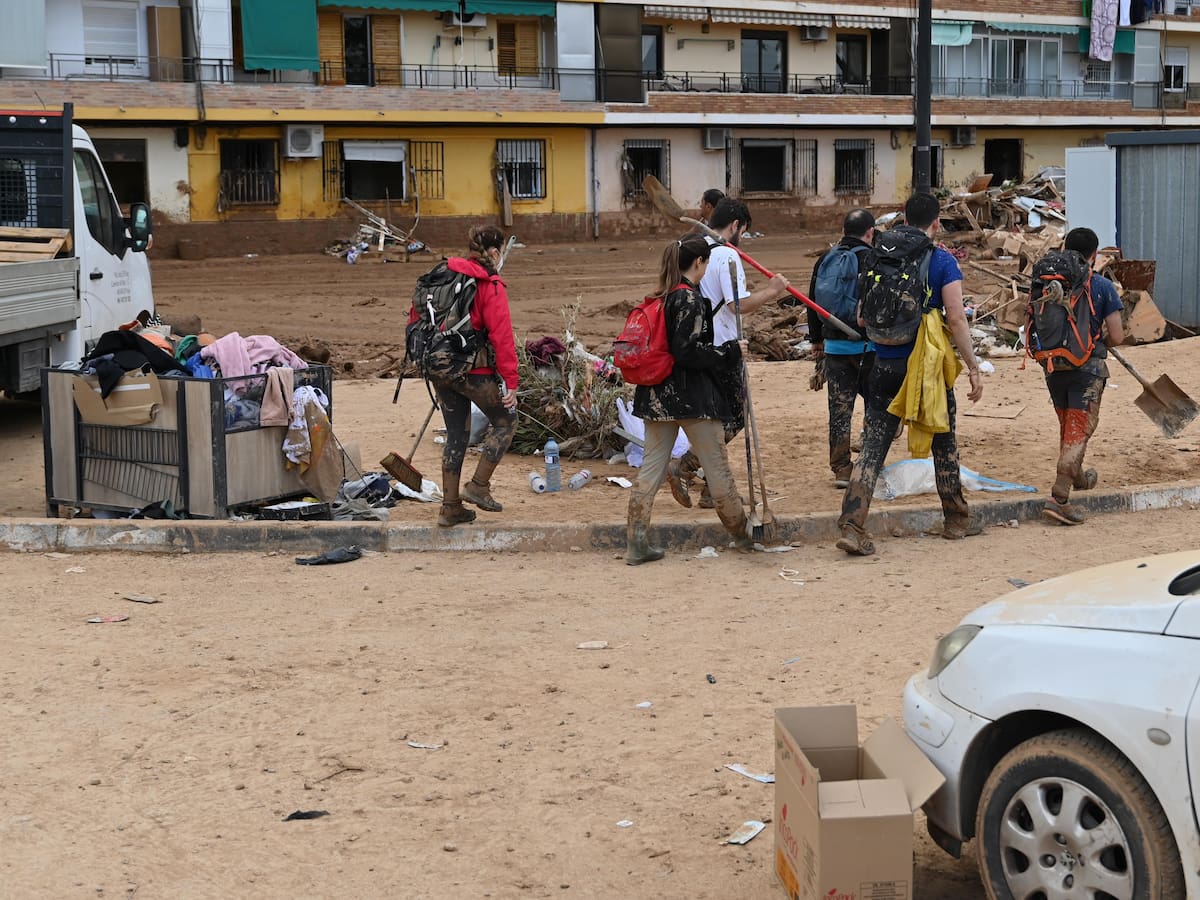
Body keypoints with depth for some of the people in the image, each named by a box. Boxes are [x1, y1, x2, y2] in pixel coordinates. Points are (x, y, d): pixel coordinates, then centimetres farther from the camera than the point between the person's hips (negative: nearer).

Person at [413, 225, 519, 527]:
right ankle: (478, 485, 8)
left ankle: (450, 508, 17)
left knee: (456, 433, 16)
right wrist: (511, 382, -14)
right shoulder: (490, 287, -11)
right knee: (505, 421, 14)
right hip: (475, 369, -6)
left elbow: (416, 317, 13)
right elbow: (502, 336, -15)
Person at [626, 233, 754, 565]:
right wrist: (731, 351, -11)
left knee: (652, 467, 9)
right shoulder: (690, 299, -15)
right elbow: (690, 351, -20)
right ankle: (742, 534, 22)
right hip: (692, 396, -7)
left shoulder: (660, 297, 9)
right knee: (717, 466, 7)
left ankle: (636, 543, 6)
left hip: (657, 397, 8)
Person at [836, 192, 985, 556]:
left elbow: (862, 318, 7)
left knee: (872, 447, 0)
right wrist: (973, 367, -6)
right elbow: (956, 319, -11)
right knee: (944, 443, 15)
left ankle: (852, 527, -11)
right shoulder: (942, 261, -5)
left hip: (885, 366, 2)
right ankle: (957, 520, 28)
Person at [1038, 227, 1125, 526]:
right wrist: (1102, 344, 11)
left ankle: (1078, 477, 44)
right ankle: (1058, 498, -13)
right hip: (1088, 367, -4)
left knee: (1067, 427, 22)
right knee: (1078, 431, -2)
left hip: (1054, 367, 4)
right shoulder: (1102, 287, -9)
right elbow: (1117, 337, -10)